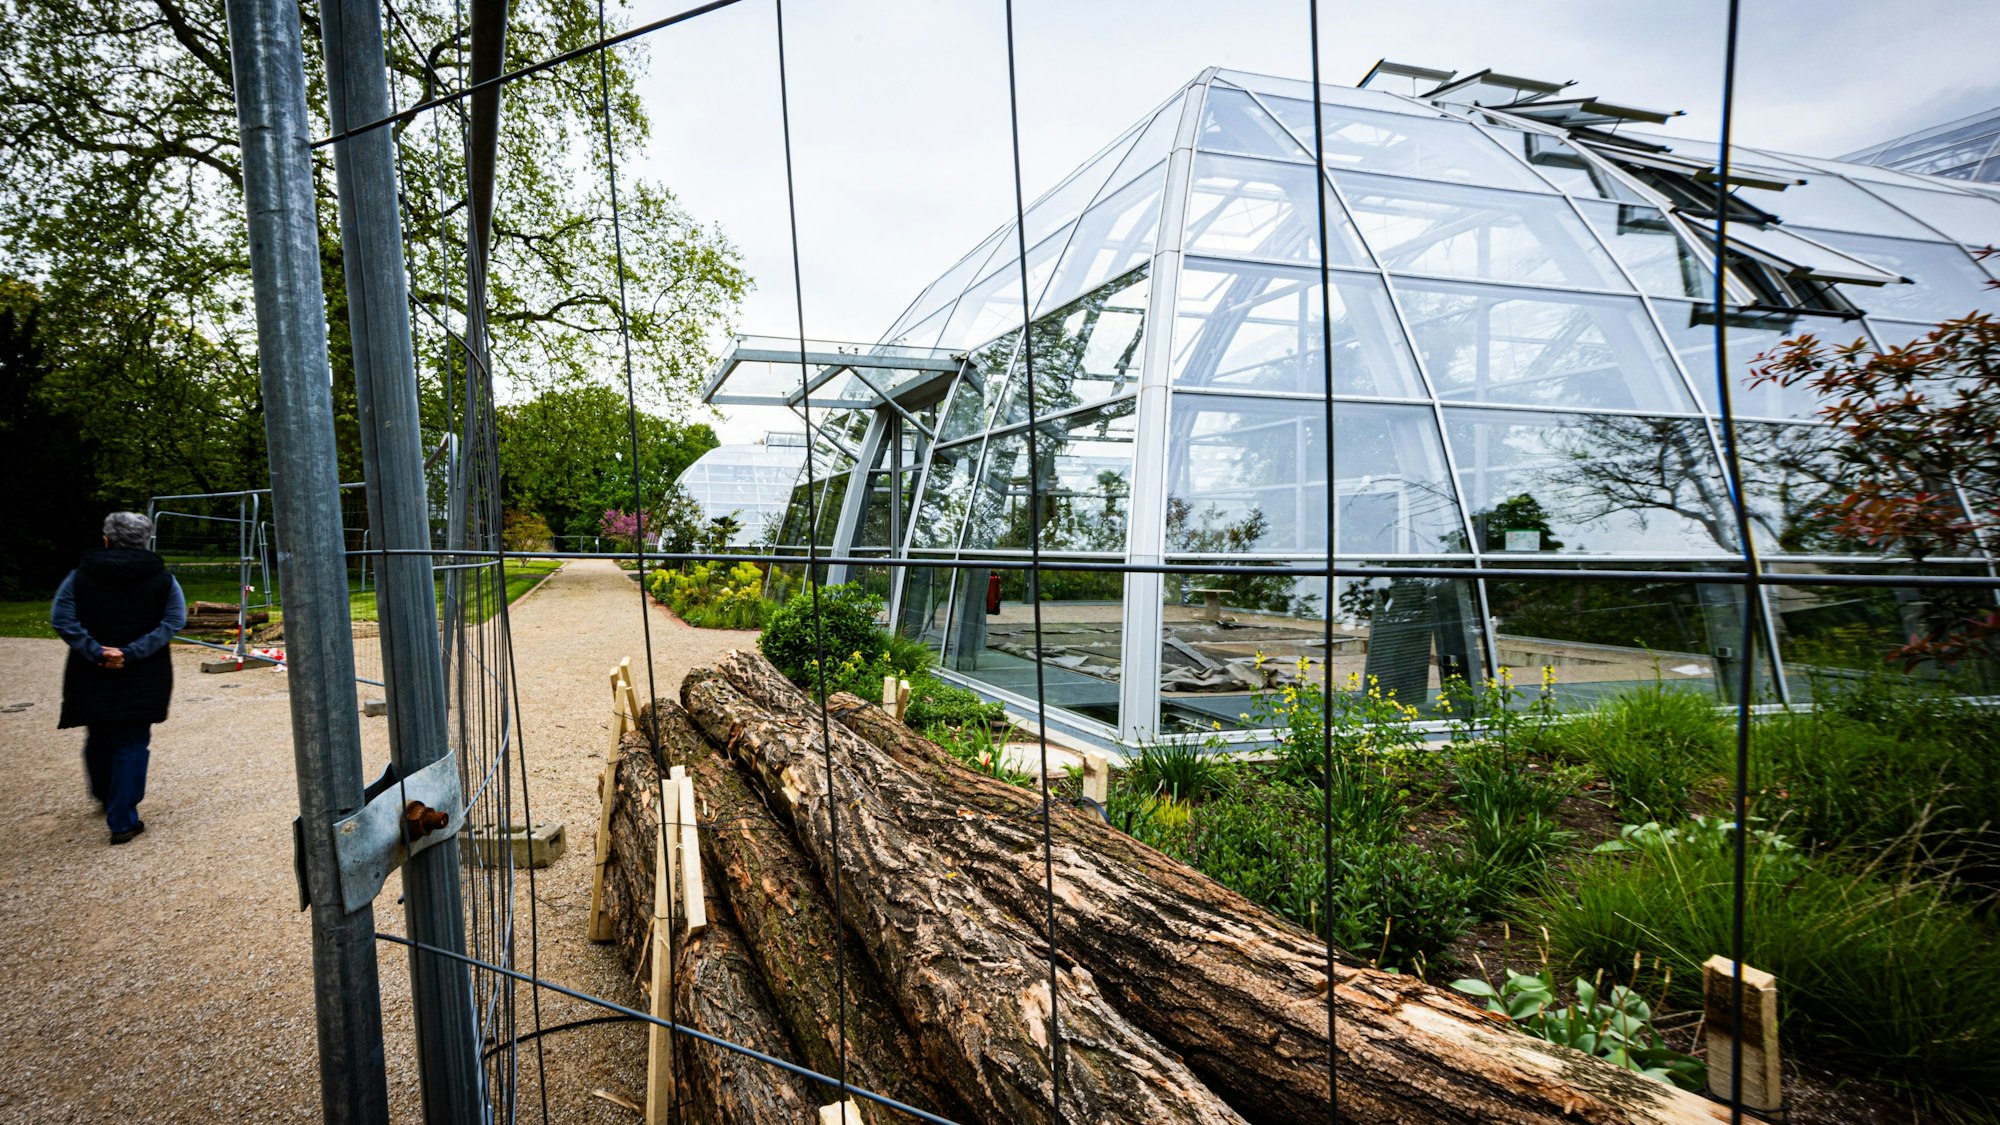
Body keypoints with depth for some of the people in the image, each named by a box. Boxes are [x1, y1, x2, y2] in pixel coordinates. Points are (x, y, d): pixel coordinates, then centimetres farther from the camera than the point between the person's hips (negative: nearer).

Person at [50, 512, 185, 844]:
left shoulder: (81, 575, 1)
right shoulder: (161, 578, -2)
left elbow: (62, 618, -10)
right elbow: (174, 621, -13)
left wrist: (95, 651, -13)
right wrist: (132, 653, -15)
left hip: (92, 676, 2)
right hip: (143, 678, -2)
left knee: (98, 739, 21)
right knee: (132, 744, 3)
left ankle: (105, 796, 44)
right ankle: (123, 821, 1)